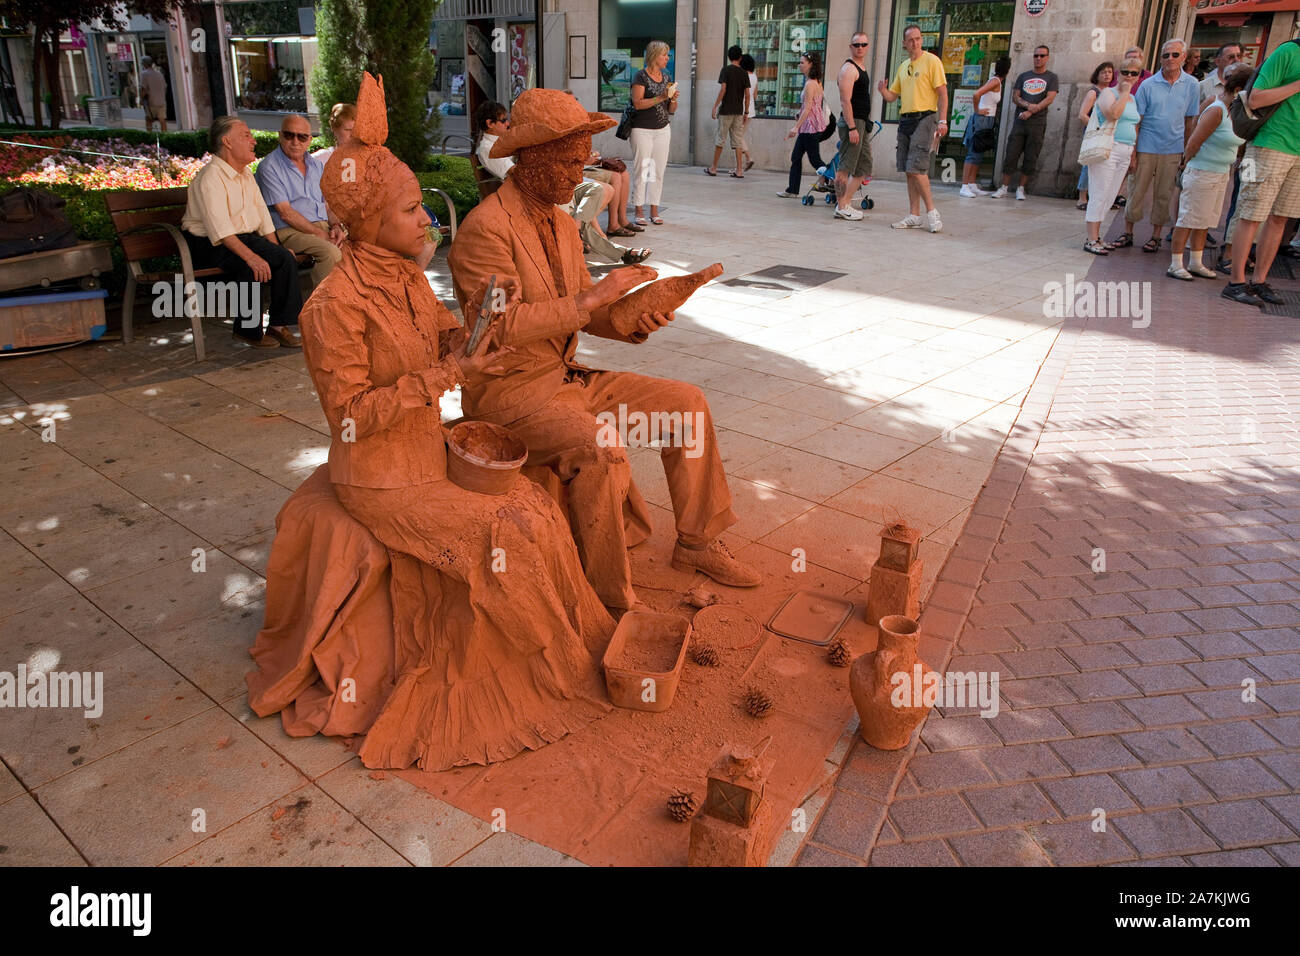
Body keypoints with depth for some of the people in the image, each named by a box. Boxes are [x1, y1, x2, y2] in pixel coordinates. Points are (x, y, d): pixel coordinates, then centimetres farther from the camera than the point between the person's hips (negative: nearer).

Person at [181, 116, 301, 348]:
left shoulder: (246, 175, 14)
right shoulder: (210, 178, -15)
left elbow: (263, 216, 16)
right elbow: (220, 230, -26)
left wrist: (276, 250, 3)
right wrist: (251, 256, -36)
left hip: (245, 237, 8)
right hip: (209, 244, -8)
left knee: (286, 259, -16)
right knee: (250, 267, -33)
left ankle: (279, 325, -11)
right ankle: (247, 330, -17)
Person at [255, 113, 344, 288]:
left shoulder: (317, 165, 19)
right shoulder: (269, 166, -2)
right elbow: (285, 212, -9)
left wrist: (335, 226, -2)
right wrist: (319, 233, -15)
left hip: (323, 226, 6)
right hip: (290, 231, -6)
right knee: (331, 253, -34)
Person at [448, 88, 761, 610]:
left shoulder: (562, 224, 11)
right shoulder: (485, 228, -17)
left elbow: (583, 312, 12)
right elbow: (501, 328, -26)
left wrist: (632, 321, -8)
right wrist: (592, 297, -26)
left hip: (564, 376, 9)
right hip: (508, 390, -9)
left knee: (687, 402, 2)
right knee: (602, 447, -34)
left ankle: (696, 543, 13)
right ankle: (610, 598, -15)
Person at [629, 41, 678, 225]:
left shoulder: (667, 77, 13)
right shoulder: (641, 76, -5)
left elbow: (671, 110, 15)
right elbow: (638, 103, -16)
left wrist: (673, 99, -6)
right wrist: (661, 97, -19)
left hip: (662, 130, 6)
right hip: (642, 130, -6)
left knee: (658, 171, 5)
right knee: (641, 170, -5)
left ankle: (654, 211, 11)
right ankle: (637, 211, 2)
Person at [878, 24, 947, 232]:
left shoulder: (931, 61, -3)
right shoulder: (903, 67, 17)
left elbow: (942, 93, -7)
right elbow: (892, 96, 20)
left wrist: (942, 121, -17)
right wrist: (883, 90, -3)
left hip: (925, 119, -7)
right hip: (905, 120, 7)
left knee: (916, 168, -15)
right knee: (909, 171, 5)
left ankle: (931, 211, -6)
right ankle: (914, 216, 9)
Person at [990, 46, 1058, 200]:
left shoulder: (1051, 78, 7)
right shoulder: (1023, 76, 15)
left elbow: (1049, 98, -4)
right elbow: (1015, 97, 8)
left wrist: (1031, 111, -15)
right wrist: (1028, 105, -12)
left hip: (1038, 123, -2)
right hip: (1019, 121, 2)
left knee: (1030, 158, -1)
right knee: (1011, 154, -3)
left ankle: (1021, 189, 5)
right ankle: (1004, 187, 2)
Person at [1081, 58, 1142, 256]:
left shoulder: (1133, 99, 19)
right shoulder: (1108, 93, -3)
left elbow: (1134, 128, 25)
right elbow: (1113, 114, -23)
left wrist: (1133, 156, 19)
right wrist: (1125, 92, -12)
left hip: (1125, 153, 8)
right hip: (1107, 149, -7)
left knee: (1109, 198, 8)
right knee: (1099, 196, -7)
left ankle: (1095, 235, 13)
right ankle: (1092, 240, -6)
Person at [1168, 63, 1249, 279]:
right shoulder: (1216, 111, -17)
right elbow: (1194, 142, -17)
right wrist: (1188, 163, -3)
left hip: (1221, 174, 9)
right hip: (1201, 173, -9)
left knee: (1204, 221, 13)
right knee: (1188, 219, -3)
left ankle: (1196, 263, 20)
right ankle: (1176, 265, 1)